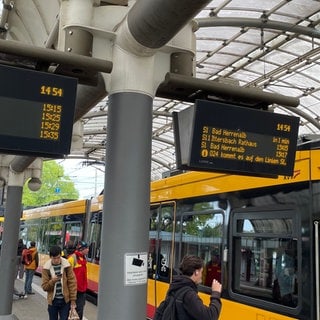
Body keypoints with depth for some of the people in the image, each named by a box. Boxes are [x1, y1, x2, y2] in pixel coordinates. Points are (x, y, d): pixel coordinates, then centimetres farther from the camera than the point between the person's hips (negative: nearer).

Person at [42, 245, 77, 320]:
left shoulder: (67, 266, -7)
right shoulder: (46, 268, -5)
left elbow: (72, 283, -3)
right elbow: (44, 287, -4)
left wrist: (73, 300, -5)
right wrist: (52, 281, -24)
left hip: (65, 300, -1)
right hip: (52, 301, 1)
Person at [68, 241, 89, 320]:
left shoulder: (83, 258, 9)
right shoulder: (73, 258, -18)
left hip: (82, 289, 8)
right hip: (75, 289, -8)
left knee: (81, 308, 15)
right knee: (78, 309, -2)